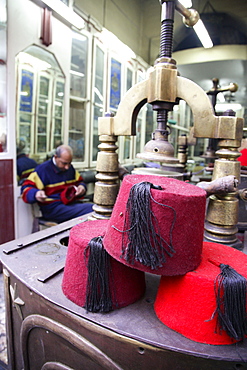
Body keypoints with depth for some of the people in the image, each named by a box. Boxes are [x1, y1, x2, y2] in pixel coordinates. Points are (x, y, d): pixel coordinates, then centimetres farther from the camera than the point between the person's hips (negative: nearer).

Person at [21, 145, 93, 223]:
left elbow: (79, 181, 30)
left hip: (72, 203, 7)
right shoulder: (43, 169, -4)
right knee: (90, 209, -30)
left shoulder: (70, 168, 16)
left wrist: (82, 187, 4)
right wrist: (36, 194, -31)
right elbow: (26, 189, -7)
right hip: (53, 208, -7)